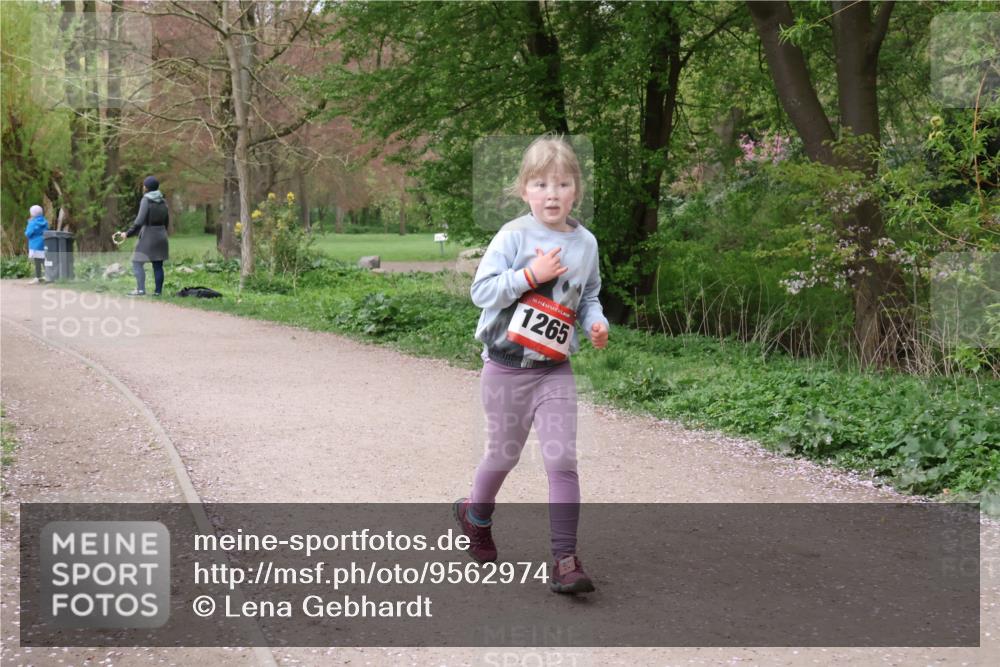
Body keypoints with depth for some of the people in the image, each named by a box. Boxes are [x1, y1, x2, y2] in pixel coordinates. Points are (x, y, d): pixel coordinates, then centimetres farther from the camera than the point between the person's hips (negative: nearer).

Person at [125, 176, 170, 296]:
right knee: (158, 265, 8)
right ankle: (158, 291, 5)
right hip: (161, 235, 7)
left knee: (137, 263, -4)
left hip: (148, 236, -7)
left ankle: (141, 289, -15)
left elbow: (140, 221, -20)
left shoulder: (146, 200, -13)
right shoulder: (162, 201, 7)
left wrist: (128, 233, -14)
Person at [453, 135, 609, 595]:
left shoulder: (585, 243, 3)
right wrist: (529, 275, -23)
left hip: (555, 369, 3)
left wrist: (597, 323, -3)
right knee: (503, 454, 12)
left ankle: (565, 559, -2)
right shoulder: (513, 236, -10)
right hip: (506, 366, -2)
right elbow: (481, 290, -14)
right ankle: (475, 515, 43)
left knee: (562, 459, -7)